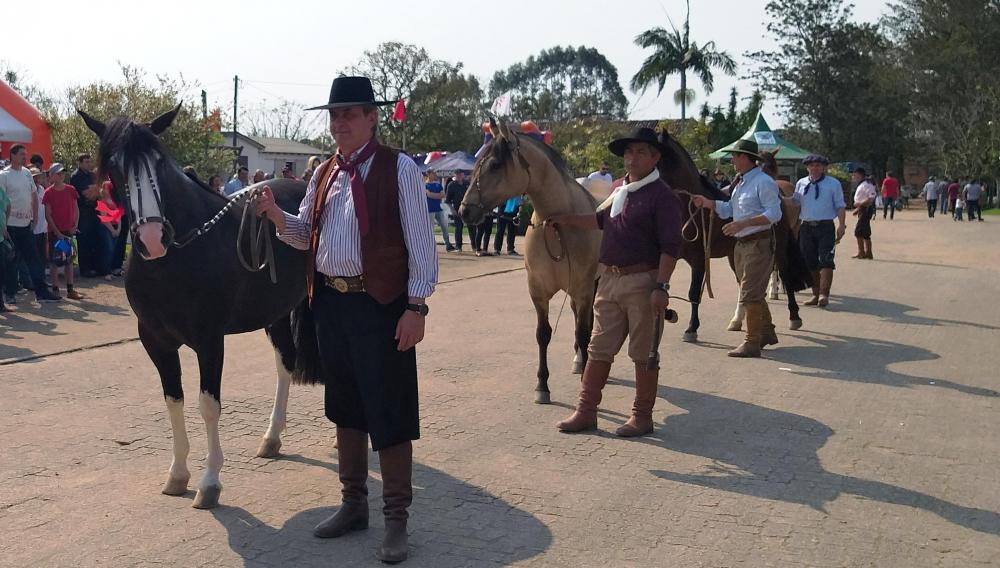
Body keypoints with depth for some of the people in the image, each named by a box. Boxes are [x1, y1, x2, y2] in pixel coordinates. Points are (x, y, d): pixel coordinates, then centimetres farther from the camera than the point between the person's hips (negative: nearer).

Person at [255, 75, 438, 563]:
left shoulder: (399, 169, -7)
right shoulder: (324, 174, 13)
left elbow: (420, 242, -9)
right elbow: (305, 234, 18)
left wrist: (416, 306, -15)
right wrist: (276, 214, -3)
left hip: (380, 303, -6)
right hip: (330, 302, 7)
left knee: (388, 412, -1)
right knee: (345, 407, 16)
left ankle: (396, 521, 12)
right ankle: (353, 504, 31)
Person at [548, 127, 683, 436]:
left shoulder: (662, 195, -10)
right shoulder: (619, 188, 13)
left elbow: (670, 246, -15)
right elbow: (601, 219, 31)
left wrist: (661, 287, -22)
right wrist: (567, 220, 23)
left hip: (642, 281, -7)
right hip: (609, 279, 8)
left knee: (644, 353, 4)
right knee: (599, 348, 12)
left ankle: (642, 416, 15)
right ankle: (586, 411, 20)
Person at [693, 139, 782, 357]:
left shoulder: (763, 182, -15)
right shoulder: (739, 182, 12)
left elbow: (774, 214, -22)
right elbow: (728, 210, 16)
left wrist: (743, 223, -28)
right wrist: (706, 203, 3)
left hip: (759, 243, -9)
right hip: (742, 243, 9)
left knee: (749, 294, -9)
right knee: (754, 292, 19)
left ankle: (752, 343, -3)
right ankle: (767, 333, 33)